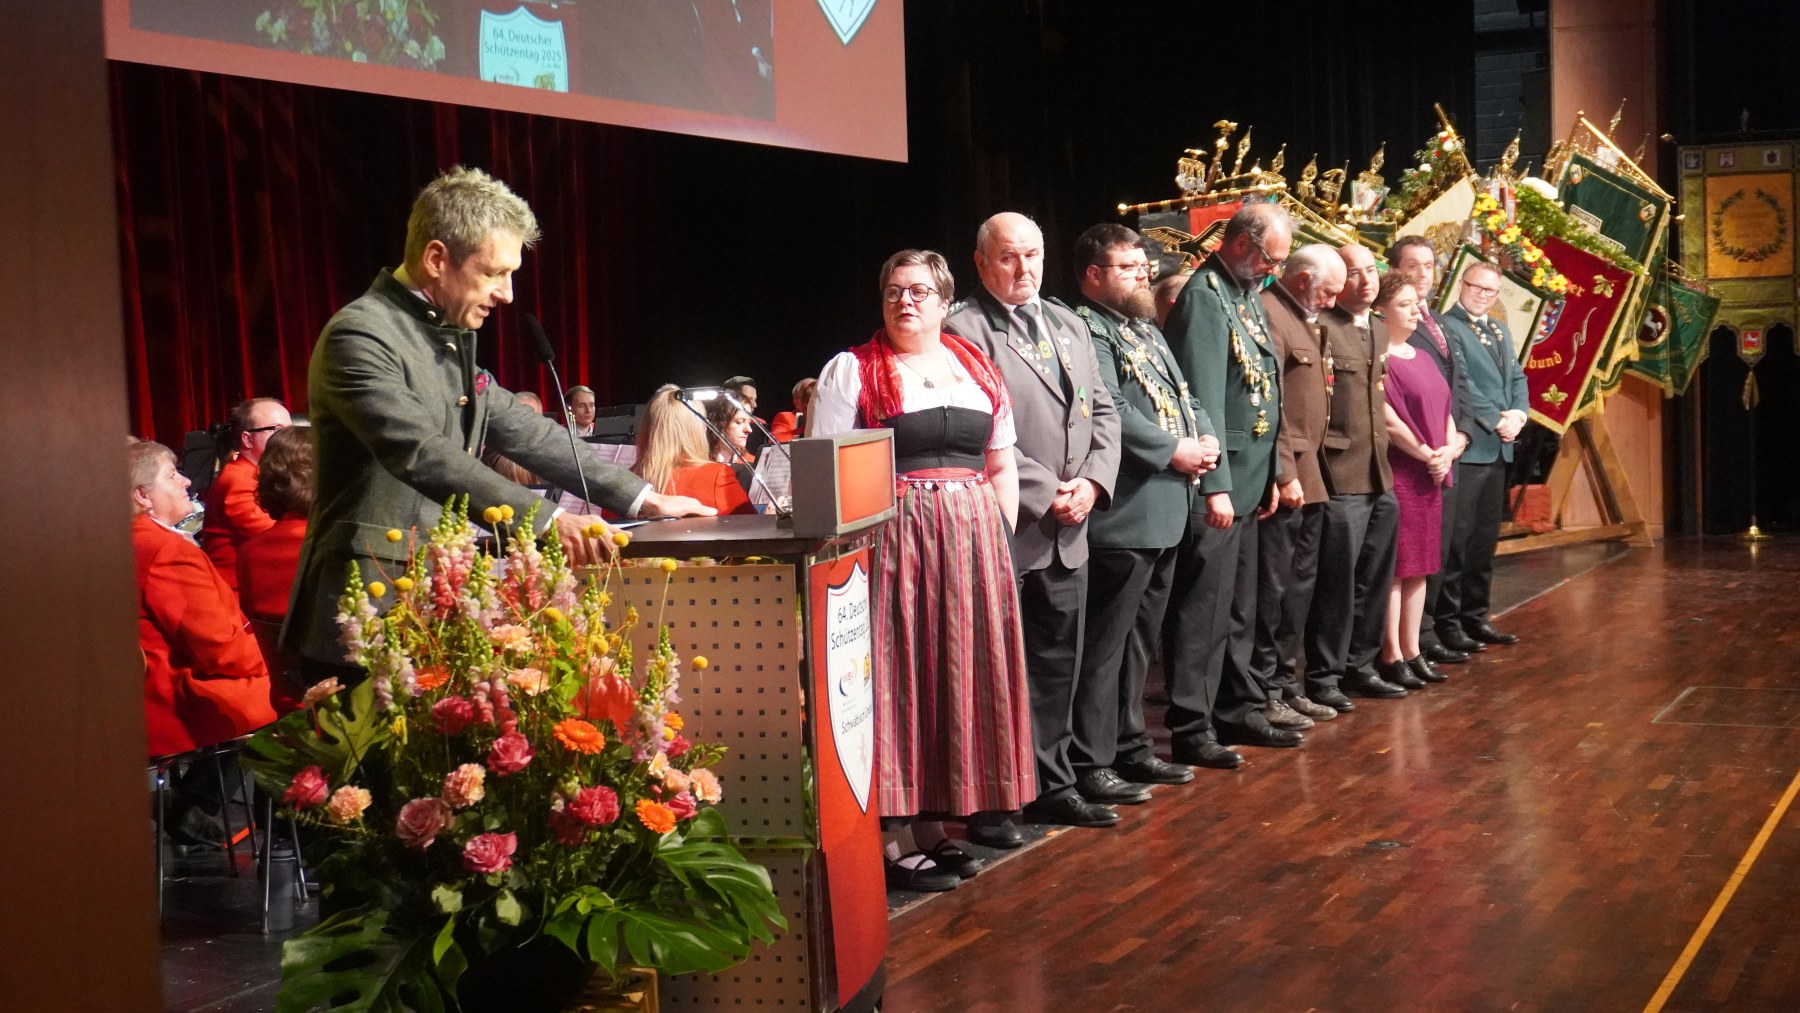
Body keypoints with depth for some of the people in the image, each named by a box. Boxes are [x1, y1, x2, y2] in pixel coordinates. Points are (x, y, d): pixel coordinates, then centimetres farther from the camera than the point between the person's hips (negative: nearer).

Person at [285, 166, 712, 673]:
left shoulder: (450, 338, 15)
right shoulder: (359, 335, -14)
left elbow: (519, 429, 17)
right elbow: (423, 455, -25)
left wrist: (642, 498, 12)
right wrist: (548, 520, -31)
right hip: (371, 612, -8)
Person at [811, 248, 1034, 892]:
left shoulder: (979, 369, 14)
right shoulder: (851, 371, 0)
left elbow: (1001, 467, 17)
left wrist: (999, 538, 6)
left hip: (973, 546, 5)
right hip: (891, 543, -5)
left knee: (959, 677, 7)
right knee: (898, 681, -3)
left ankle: (932, 825, 18)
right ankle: (895, 839, 2)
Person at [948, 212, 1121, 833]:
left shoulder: (1067, 325, 16)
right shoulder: (966, 329, -8)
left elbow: (1102, 410, 15)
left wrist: (1092, 481, -2)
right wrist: (1046, 493, -15)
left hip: (1067, 529, 7)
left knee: (1057, 664, 14)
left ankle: (1053, 787, 24)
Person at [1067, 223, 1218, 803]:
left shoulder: (1147, 331, 21)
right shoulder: (1085, 330, -10)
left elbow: (1183, 397, 21)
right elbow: (1108, 411, -20)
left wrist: (1206, 438, 1)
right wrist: (1175, 450, -16)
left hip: (1166, 512, 10)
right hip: (1124, 513, -10)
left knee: (1140, 639, 16)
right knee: (1105, 642, -6)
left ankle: (1130, 747, 26)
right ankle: (1090, 764, -1)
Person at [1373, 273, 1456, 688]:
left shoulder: (1421, 357, 17)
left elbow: (1444, 409, 17)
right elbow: (1387, 418, -16)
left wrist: (1448, 450, 0)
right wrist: (1425, 453, -11)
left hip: (1430, 475, 8)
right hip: (1397, 472, -8)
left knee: (1419, 565, 10)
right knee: (1394, 565, -6)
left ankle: (1412, 650, 16)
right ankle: (1391, 656, -1)